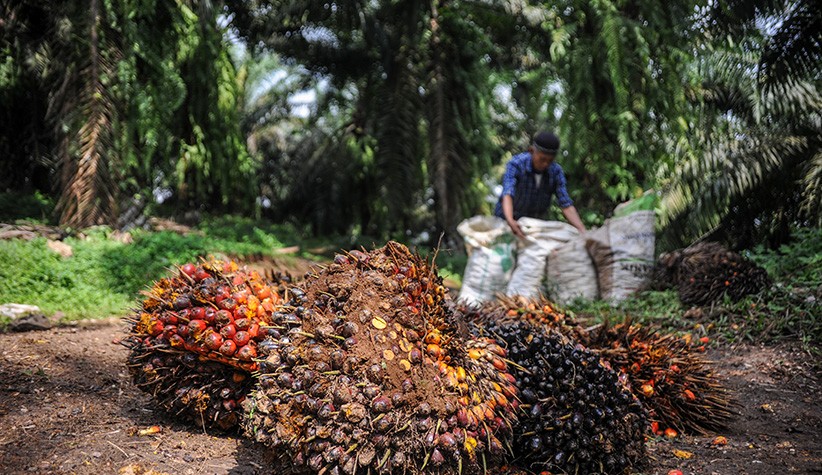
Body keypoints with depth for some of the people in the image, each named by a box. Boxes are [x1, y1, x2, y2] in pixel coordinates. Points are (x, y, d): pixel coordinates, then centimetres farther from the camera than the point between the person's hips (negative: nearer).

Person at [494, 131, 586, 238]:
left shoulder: (556, 171, -11)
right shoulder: (516, 164, -21)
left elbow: (566, 205, -15)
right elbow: (508, 194, -34)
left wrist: (583, 230, -30)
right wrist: (510, 221, -53)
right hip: (508, 219, -2)